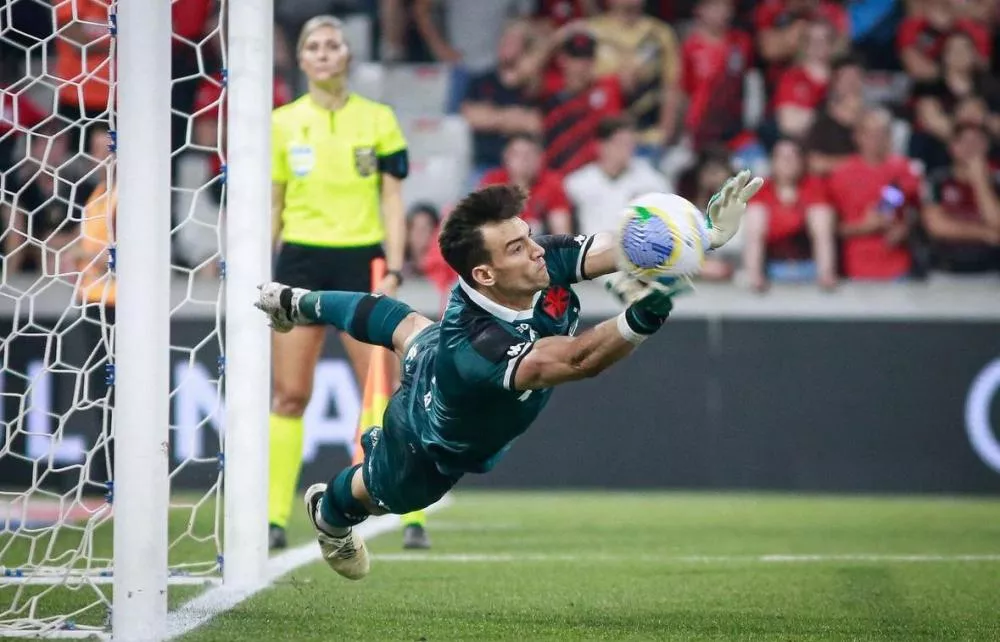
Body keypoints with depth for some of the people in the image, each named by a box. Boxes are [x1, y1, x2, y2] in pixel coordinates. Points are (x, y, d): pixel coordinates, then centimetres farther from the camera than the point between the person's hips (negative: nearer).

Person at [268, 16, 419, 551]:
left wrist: (393, 271, -6)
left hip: (361, 260, -1)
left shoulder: (378, 119, 3)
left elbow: (392, 200, 3)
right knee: (289, 395, -1)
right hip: (301, 260, 1)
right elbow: (272, 205, 11)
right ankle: (275, 518, 3)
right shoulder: (282, 123, 7)